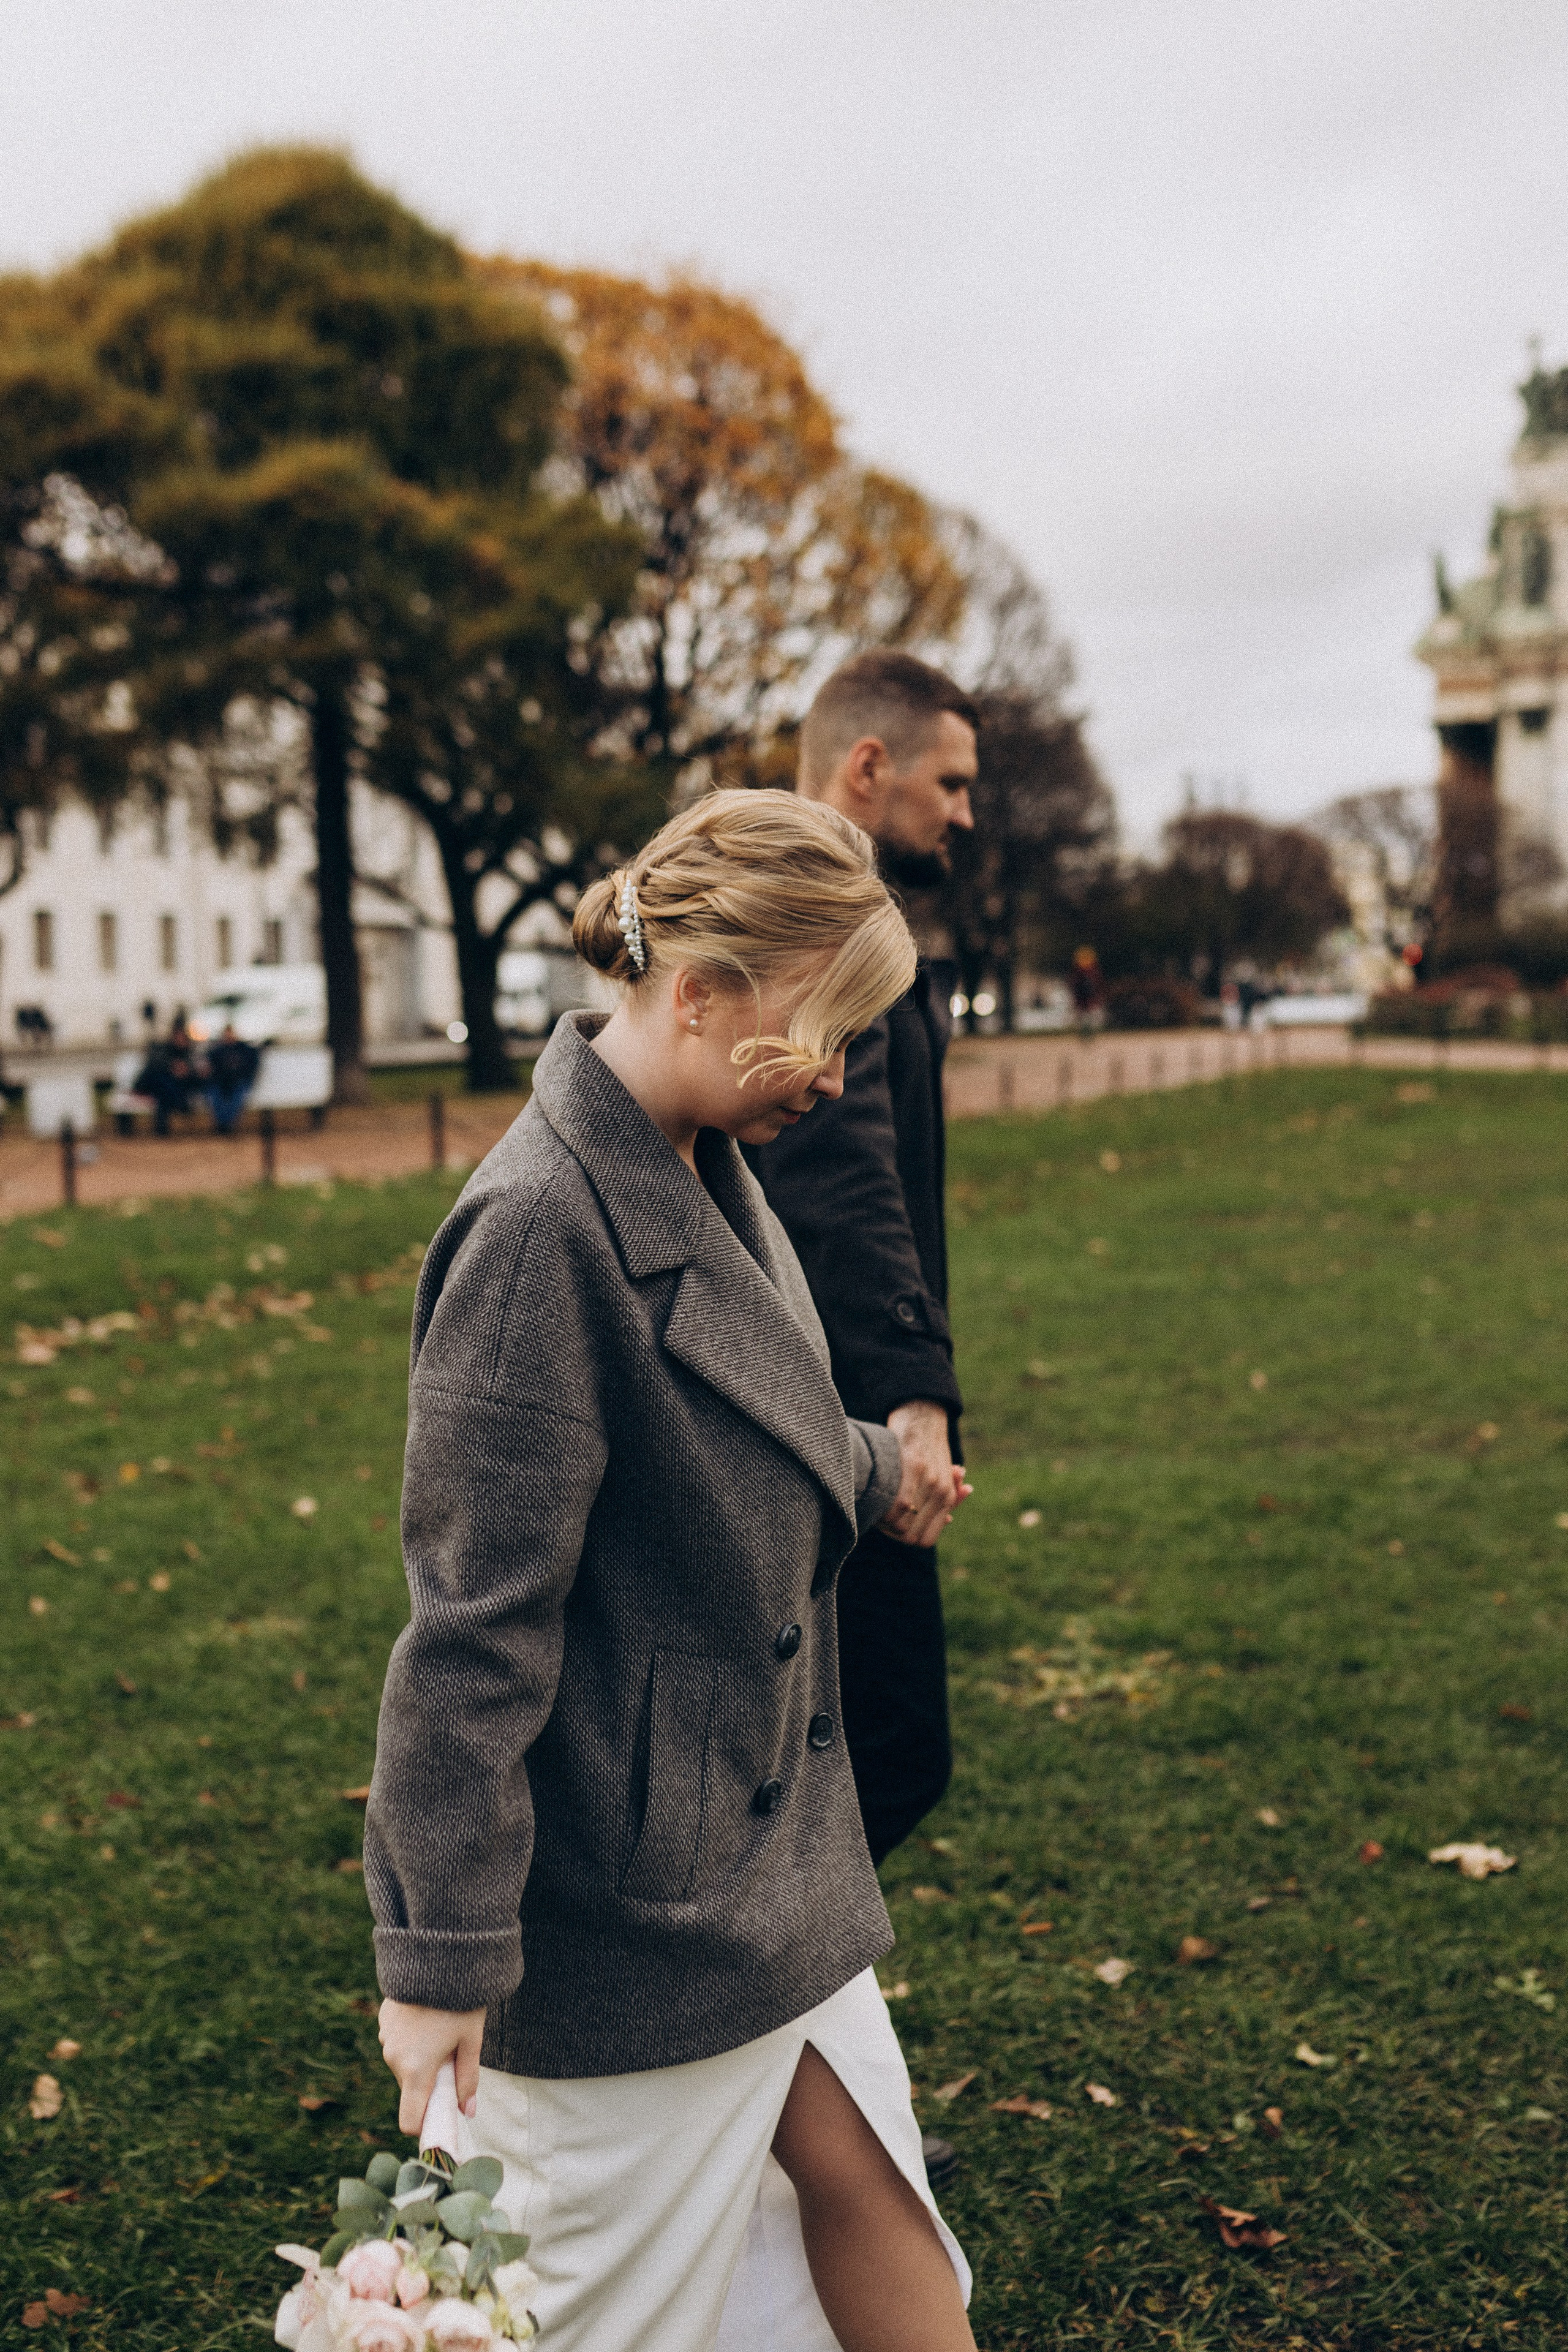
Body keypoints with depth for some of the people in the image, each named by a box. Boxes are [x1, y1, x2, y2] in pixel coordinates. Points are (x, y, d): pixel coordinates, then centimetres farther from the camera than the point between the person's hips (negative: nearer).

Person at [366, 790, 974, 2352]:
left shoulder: (706, 1173, 3)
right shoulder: (541, 1228, -25)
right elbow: (475, 1620, -22)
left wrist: (879, 1465, 38)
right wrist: (441, 1950, -17)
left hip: (764, 1841, 8)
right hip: (625, 1897, -8)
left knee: (859, 2178, 18)